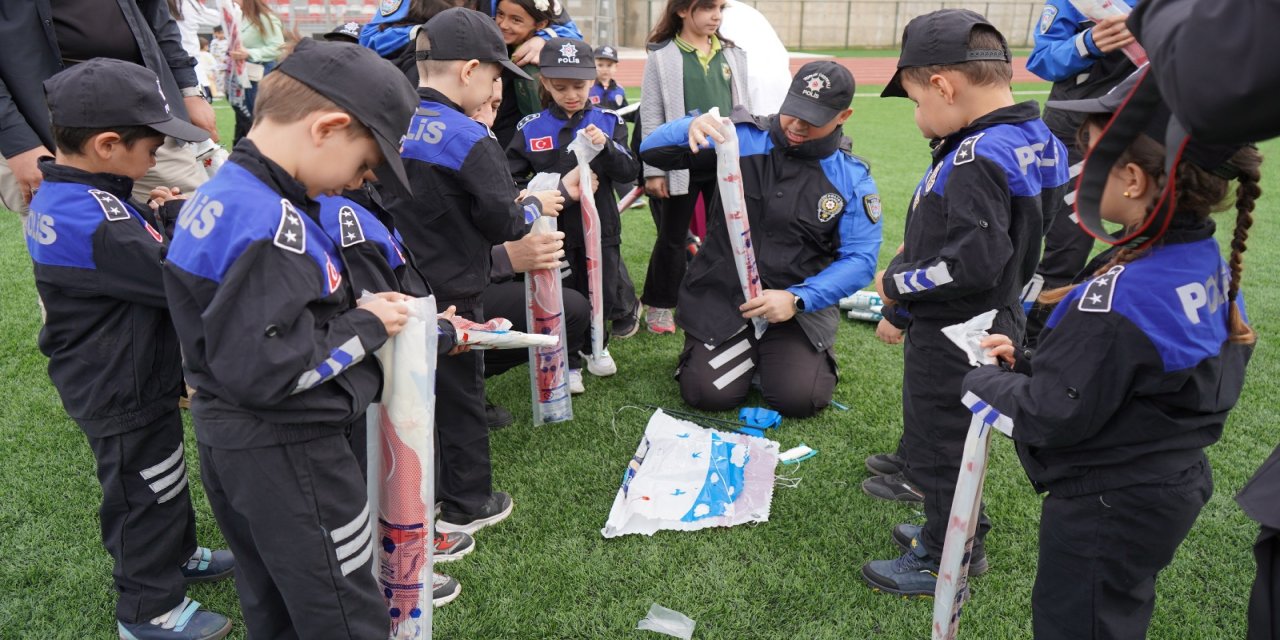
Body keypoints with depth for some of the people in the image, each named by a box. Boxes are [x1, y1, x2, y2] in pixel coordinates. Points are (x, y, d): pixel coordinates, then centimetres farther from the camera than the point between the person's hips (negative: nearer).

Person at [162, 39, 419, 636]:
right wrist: (365, 328, -16)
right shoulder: (272, 227, -27)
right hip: (286, 456, -10)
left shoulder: (219, 194, 5)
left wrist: (352, 311, 5)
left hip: (229, 440, 10)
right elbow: (260, 370, -28)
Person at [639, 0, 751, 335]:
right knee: (673, 237, 7)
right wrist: (654, 170, -8)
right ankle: (660, 305, 22)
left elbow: (744, 109, 12)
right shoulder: (662, 57, -4)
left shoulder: (733, 54, 8)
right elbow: (651, 117, -5)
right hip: (682, 164, -3)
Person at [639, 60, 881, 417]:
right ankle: (743, 352, 22)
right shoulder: (744, 139, -6)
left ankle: (775, 354, 20)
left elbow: (859, 260, -7)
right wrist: (692, 127, -33)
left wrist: (797, 299, -21)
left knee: (800, 399, -15)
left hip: (800, 304, 1)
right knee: (710, 394, -12)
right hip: (722, 294, 0)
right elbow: (653, 151, -9)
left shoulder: (853, 179, -3)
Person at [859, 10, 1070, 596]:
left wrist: (897, 283, -18)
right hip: (992, 324, 10)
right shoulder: (1033, 140, 4)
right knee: (947, 437, 25)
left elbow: (973, 264, -31)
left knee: (936, 447, 7)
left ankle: (942, 567, 25)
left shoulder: (977, 160, -27)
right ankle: (953, 533, 42)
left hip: (953, 337, -10)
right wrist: (922, 248, 9)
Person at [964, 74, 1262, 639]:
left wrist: (983, 382, -8)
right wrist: (1028, 362, 3)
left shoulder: (1117, 296, -31)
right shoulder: (1209, 262, -3)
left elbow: (1052, 417, -24)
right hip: (1174, 486, 8)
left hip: (1105, 509, -8)